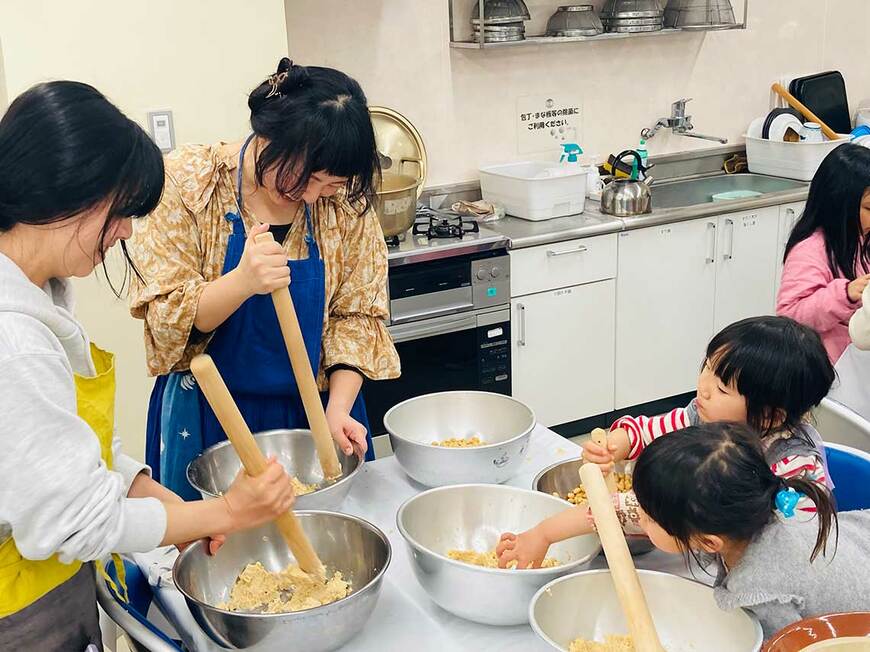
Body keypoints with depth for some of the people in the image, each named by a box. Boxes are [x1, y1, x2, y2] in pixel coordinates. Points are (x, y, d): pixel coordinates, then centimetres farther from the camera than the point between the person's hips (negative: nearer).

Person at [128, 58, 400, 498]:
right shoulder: (188, 180, -12)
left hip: (313, 413, 2)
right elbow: (165, 317, -14)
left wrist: (338, 408, -15)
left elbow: (356, 315, -2)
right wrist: (241, 282, -32)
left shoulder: (346, 201, -6)